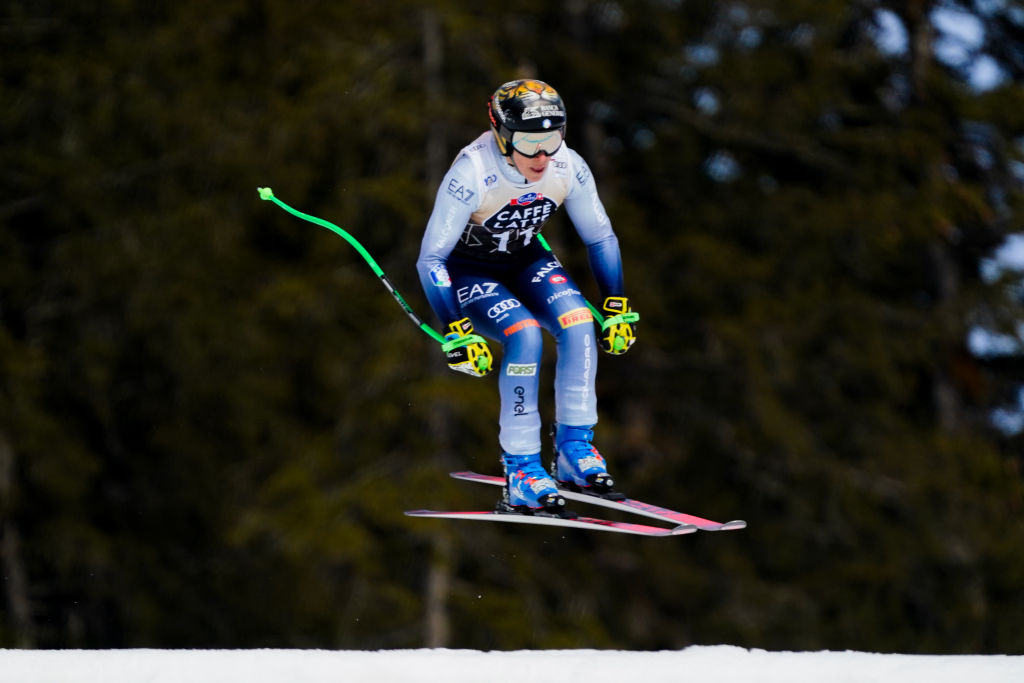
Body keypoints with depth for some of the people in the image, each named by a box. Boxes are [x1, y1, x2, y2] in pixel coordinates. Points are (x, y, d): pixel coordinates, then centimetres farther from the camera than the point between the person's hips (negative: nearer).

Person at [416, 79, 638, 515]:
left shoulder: (567, 168, -19)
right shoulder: (472, 173, -33)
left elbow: (600, 238, -2)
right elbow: (431, 259, -28)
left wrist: (617, 310, -4)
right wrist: (457, 332, -31)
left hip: (524, 258, 5)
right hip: (468, 269, -5)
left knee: (579, 324, -22)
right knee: (525, 335, -29)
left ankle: (573, 450, -9)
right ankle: (520, 472, -22)